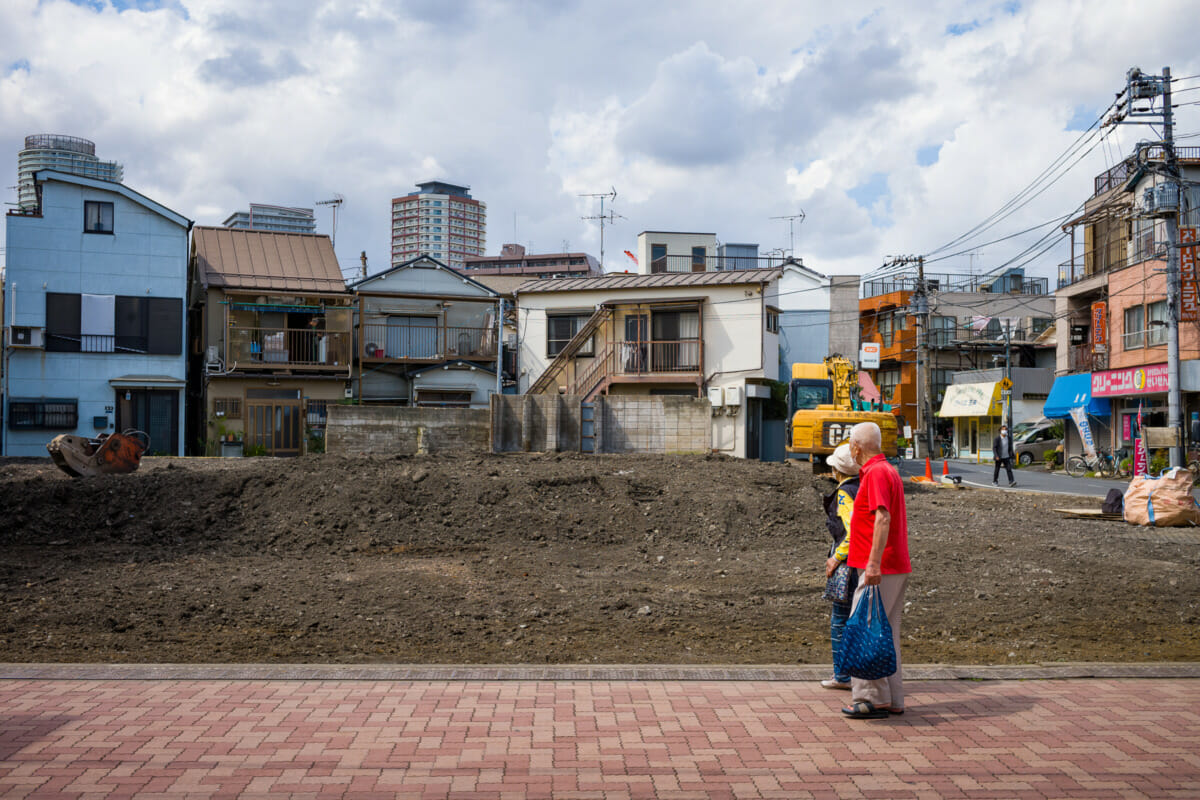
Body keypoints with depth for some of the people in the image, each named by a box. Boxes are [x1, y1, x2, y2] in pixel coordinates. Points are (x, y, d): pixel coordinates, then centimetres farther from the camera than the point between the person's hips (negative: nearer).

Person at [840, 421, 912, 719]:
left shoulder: (876, 473, -14)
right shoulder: (887, 470, 18)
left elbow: (883, 518, -25)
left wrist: (874, 563, -30)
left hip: (879, 570, -10)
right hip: (895, 567, 10)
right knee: (886, 634, 13)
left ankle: (873, 698, -4)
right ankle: (892, 700, 18)